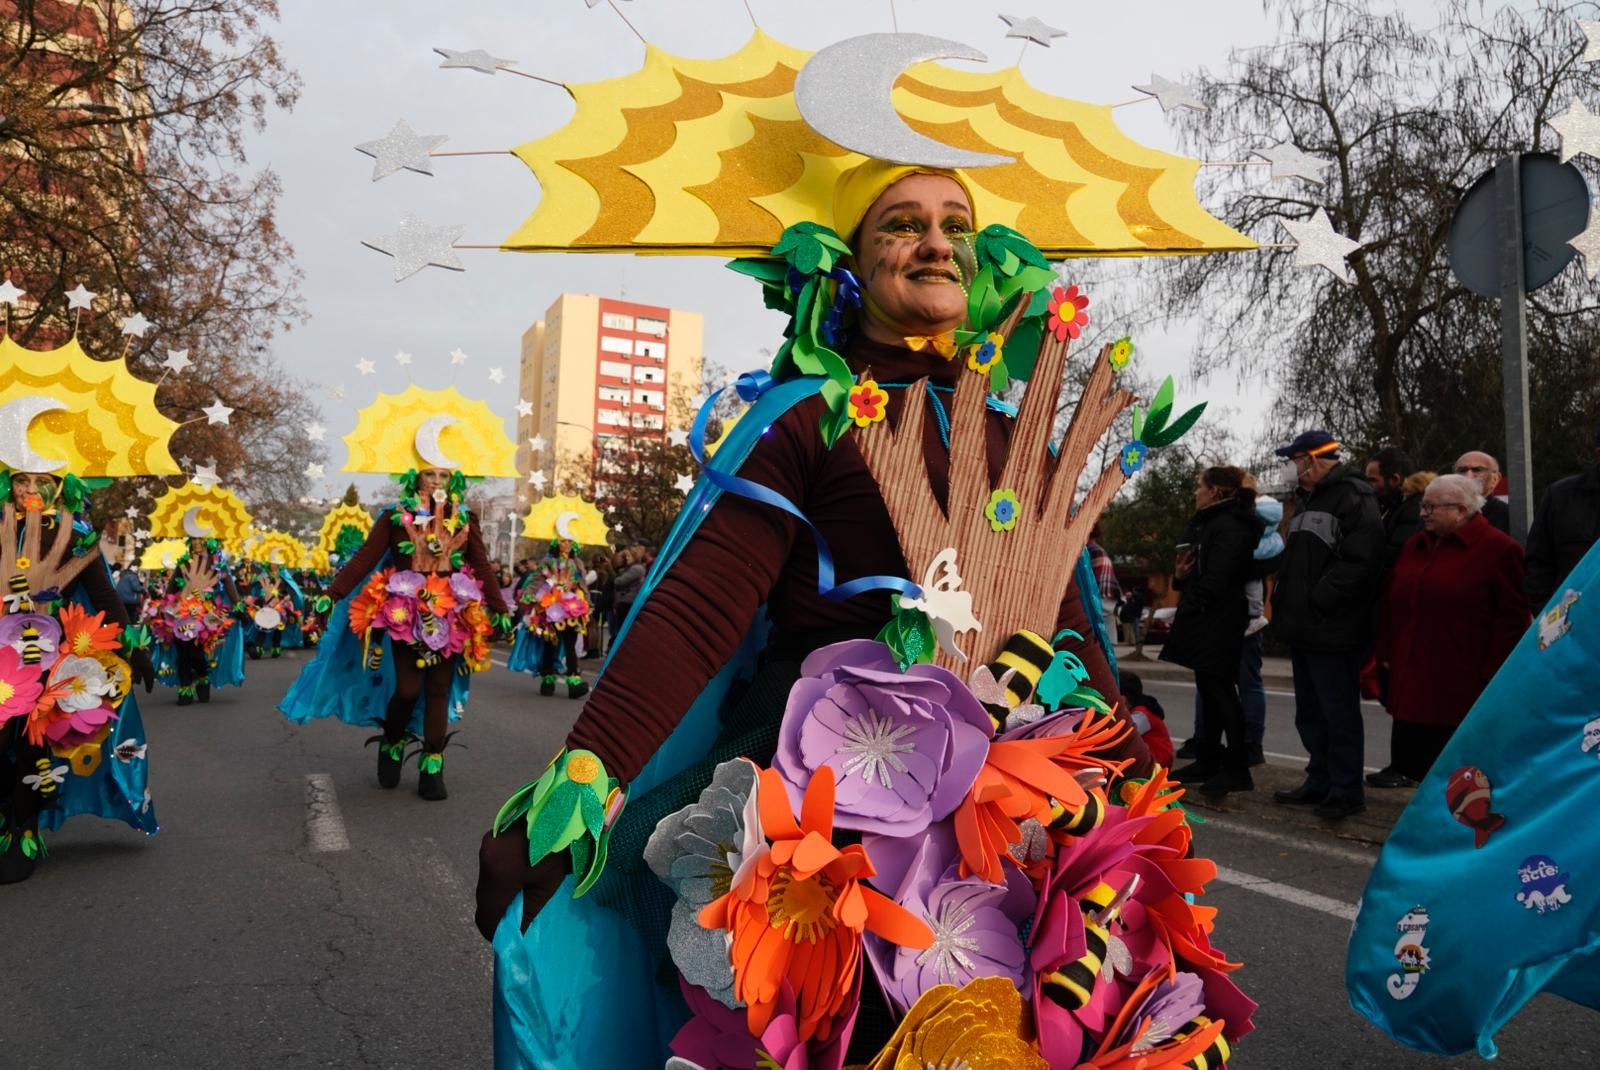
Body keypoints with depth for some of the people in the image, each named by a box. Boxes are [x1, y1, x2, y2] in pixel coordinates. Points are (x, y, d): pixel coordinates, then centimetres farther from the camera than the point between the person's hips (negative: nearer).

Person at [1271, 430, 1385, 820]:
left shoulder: (1354, 498, -13)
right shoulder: (1308, 498, 18)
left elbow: (1357, 563, -23)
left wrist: (1316, 602, -20)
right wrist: (1285, 604, 14)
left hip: (1333, 630, -10)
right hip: (1304, 628, 10)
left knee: (1338, 713, -1)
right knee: (1310, 713, 17)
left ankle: (1346, 790, 8)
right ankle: (1320, 782, 28)